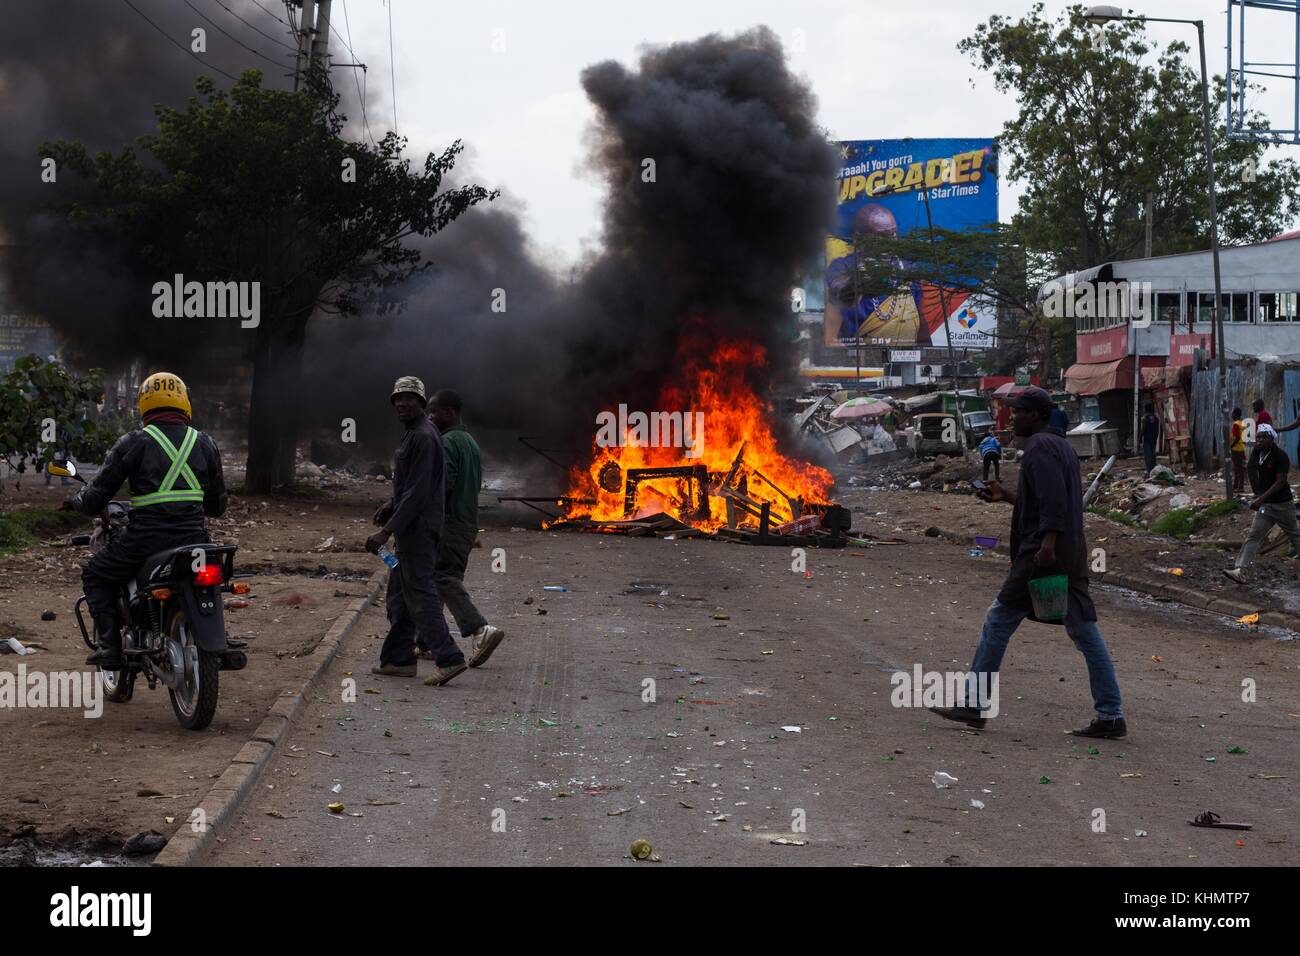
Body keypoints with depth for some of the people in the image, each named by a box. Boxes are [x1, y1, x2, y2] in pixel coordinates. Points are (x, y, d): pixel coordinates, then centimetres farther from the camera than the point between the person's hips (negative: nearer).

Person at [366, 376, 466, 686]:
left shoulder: (423, 437, -18)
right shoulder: (417, 433, 15)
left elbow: (418, 492, -23)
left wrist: (386, 531, -23)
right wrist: (392, 504, 16)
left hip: (418, 528, -11)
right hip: (413, 529, 11)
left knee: (420, 593, -8)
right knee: (399, 594, 14)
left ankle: (448, 658, -8)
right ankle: (398, 659, 19)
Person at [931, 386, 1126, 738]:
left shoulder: (1039, 447, -9)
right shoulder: (1062, 446, 21)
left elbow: (1054, 499, -22)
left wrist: (1047, 542, -29)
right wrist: (1006, 496, 25)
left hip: (1042, 554, -10)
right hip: (1072, 556, 10)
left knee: (999, 620, -1)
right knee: (1084, 631, 6)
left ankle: (973, 704, 5)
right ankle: (1111, 716, 3)